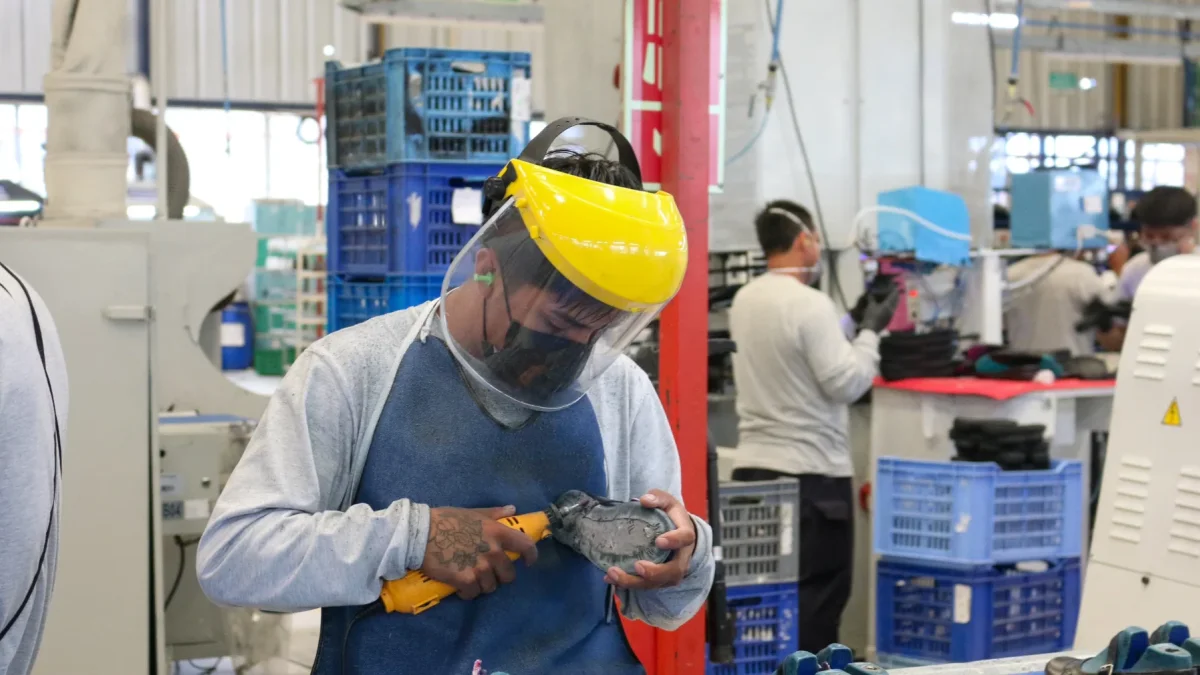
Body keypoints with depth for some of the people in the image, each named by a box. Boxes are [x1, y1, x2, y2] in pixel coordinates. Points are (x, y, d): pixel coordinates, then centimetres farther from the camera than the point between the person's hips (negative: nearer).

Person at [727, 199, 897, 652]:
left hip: (754, 466, 8)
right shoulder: (810, 304, -16)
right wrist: (871, 331, -2)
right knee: (820, 594, -1)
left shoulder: (744, 300, 9)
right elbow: (847, 384, -16)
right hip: (811, 475, -8)